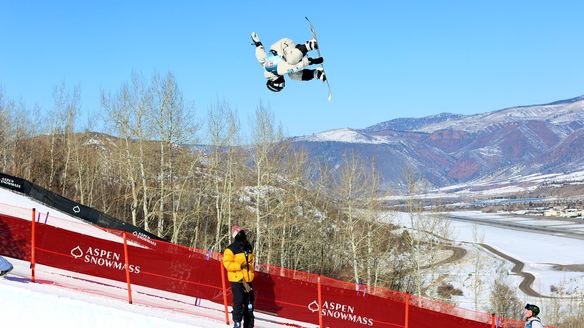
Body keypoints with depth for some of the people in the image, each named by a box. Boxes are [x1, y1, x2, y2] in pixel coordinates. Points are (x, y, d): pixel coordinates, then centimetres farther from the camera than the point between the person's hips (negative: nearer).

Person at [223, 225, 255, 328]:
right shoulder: (231, 249, -9)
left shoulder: (249, 247, 13)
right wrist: (240, 266, -24)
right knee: (238, 302, -14)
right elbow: (227, 263, -14)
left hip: (248, 280, 7)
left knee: (249, 302, 9)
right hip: (237, 280, -7)